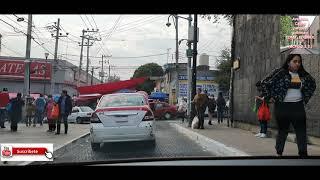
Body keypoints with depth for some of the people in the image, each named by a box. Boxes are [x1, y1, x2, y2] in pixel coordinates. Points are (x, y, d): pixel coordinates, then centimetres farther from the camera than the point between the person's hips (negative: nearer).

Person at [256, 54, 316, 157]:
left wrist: (306, 98, 16)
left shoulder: (303, 75, 7)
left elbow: (312, 84, 25)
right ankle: (279, 153, 24)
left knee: (302, 131, 1)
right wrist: (269, 97, -8)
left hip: (298, 107, 4)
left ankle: (303, 154, 8)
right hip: (283, 107, -4)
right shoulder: (280, 73, -7)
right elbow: (264, 83, -8)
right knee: (283, 131, 8)